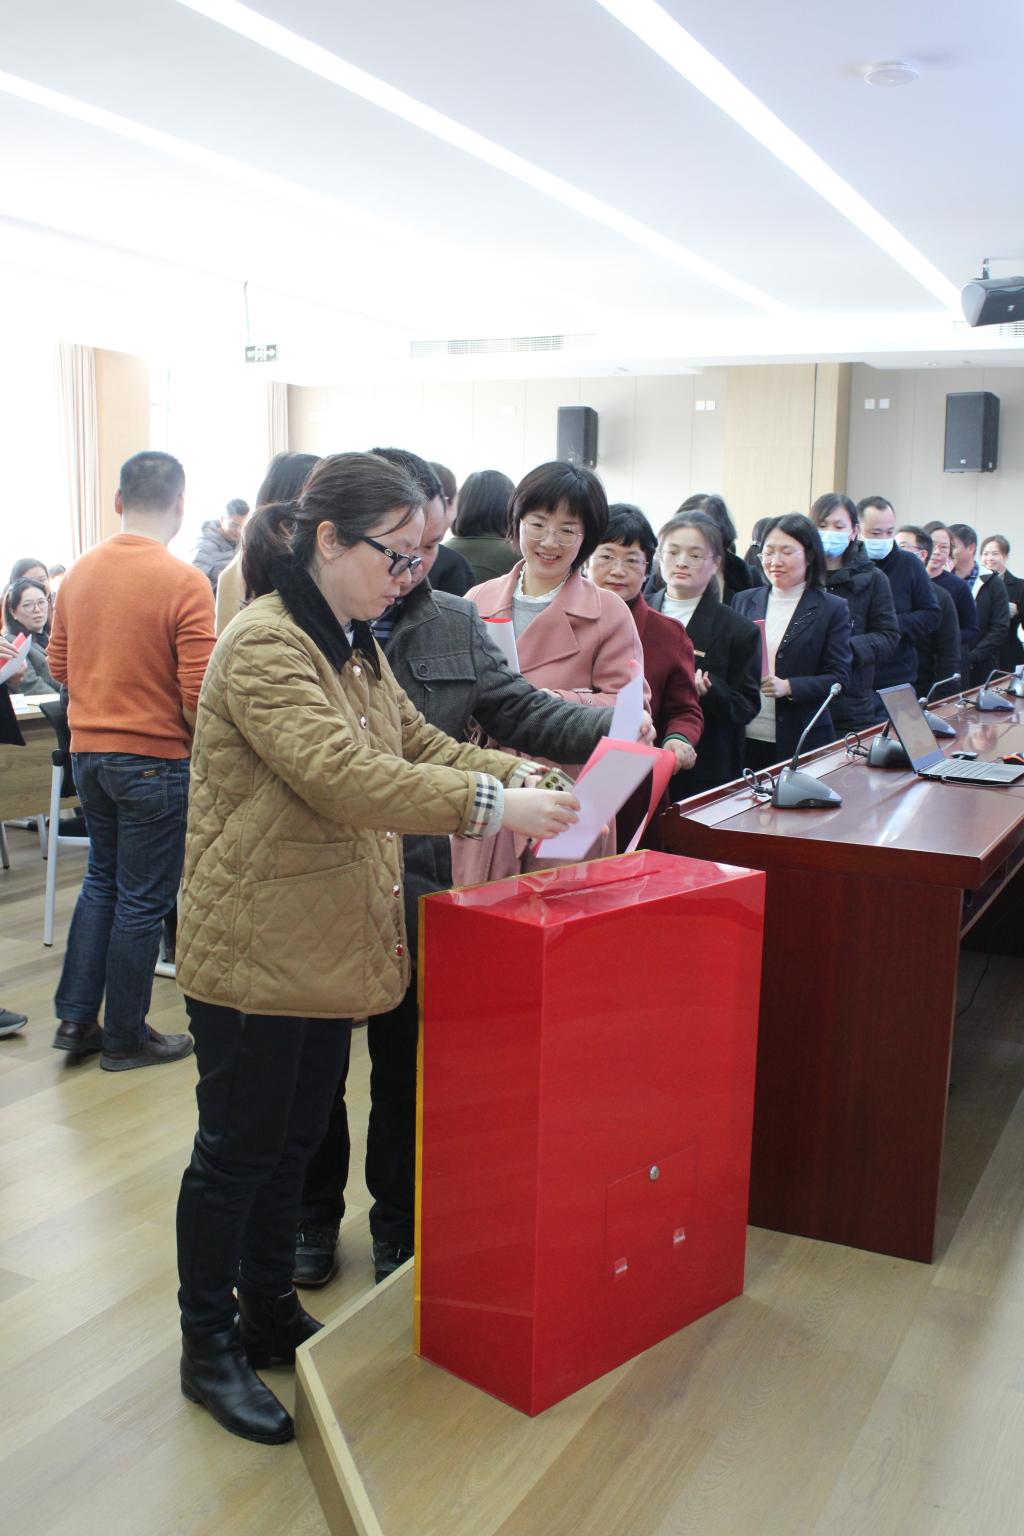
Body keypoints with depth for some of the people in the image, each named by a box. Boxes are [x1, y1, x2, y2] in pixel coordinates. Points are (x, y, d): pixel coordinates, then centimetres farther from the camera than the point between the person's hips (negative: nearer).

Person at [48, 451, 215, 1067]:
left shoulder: (80, 571, 1)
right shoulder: (185, 582, -17)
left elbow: (59, 664, 10)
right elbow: (199, 692, -19)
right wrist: (207, 746, -1)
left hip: (88, 751, 6)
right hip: (155, 758, -6)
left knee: (103, 878, 23)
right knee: (142, 900, 7)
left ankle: (76, 1018, 25)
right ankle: (125, 1037, 19)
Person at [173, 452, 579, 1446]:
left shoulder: (352, 645, 12)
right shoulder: (263, 644, -20)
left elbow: (417, 744, 13)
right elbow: (340, 773, -31)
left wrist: (522, 776, -3)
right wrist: (492, 807, -32)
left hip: (330, 944, 9)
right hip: (254, 950, -9)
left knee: (295, 1139, 20)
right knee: (236, 1149, 6)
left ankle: (269, 1313, 37)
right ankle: (208, 1348, 24)